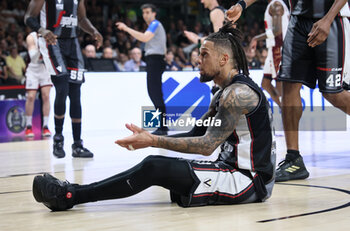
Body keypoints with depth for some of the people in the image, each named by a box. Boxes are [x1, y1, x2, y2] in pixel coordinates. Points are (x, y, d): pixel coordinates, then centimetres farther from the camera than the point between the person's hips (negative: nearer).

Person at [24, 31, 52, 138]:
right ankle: (28, 126, 6)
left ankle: (45, 126, -2)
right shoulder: (31, 37, -18)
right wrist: (39, 47, -41)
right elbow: (33, 58, -27)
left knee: (46, 96, -7)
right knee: (30, 97, -6)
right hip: (33, 69, -1)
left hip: (46, 68, 1)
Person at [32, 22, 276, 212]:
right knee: (156, 164, 6)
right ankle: (74, 191, 2)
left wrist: (153, 141, -21)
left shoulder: (238, 93, -16)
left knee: (155, 167, -17)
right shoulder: (224, 94, 17)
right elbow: (195, 135, 17)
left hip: (250, 180, -10)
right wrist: (149, 137, 6)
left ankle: (69, 196, -15)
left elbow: (207, 145, -22)